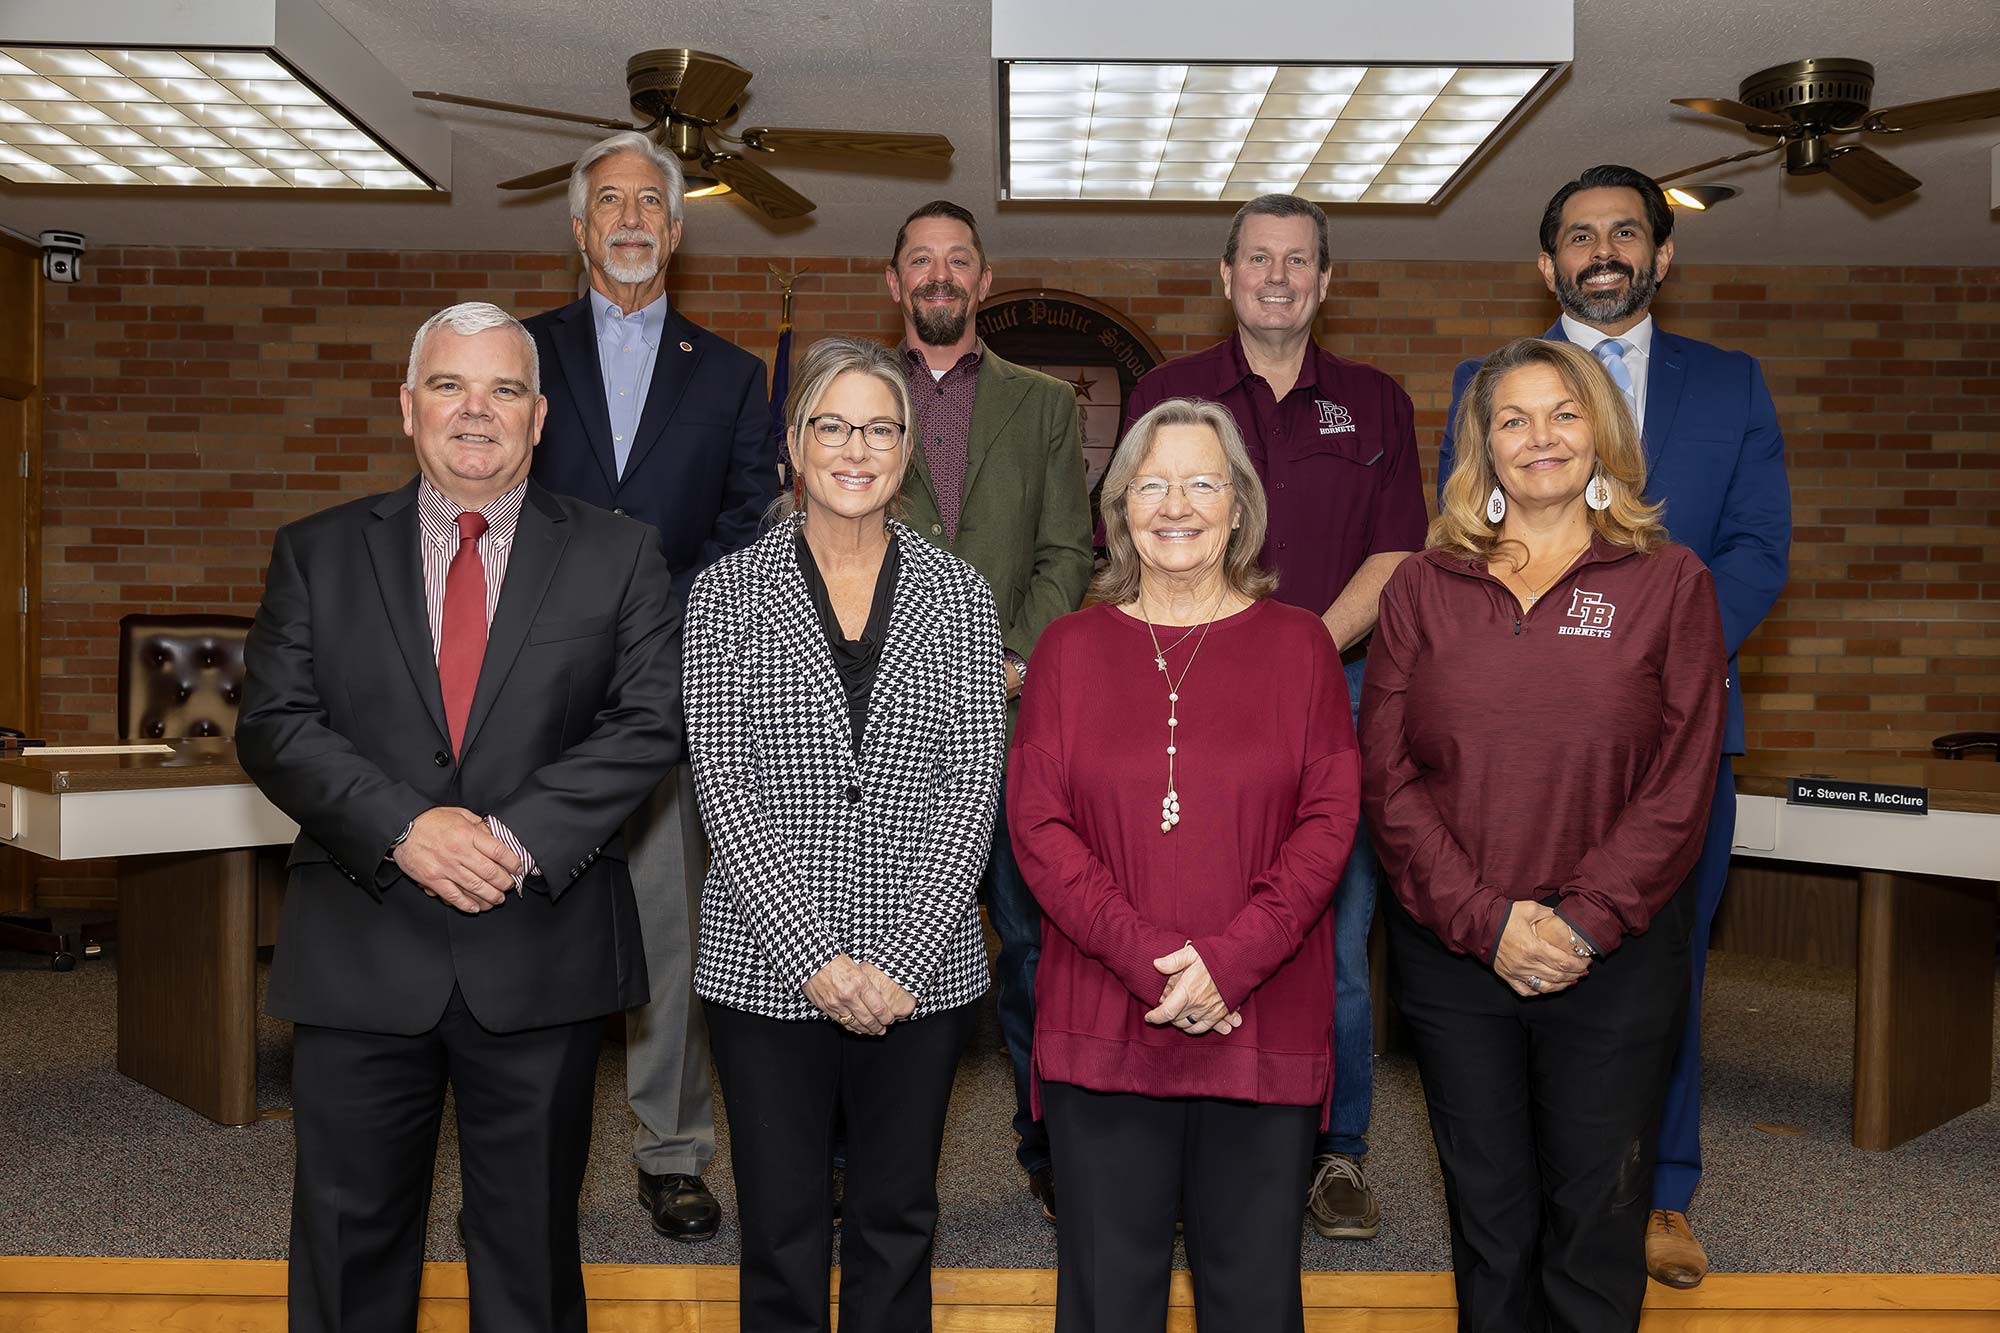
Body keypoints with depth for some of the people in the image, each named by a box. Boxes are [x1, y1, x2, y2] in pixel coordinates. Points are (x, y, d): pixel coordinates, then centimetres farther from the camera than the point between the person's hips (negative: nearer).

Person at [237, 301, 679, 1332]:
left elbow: (648, 725, -5)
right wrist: (403, 829, -16)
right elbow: (273, 726, -1)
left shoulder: (618, 557, 3)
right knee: (348, 1239, 13)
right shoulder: (316, 552, 7)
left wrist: (520, 837, -17)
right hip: (358, 951, 1)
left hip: (541, 955, -1)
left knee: (531, 1243, 14)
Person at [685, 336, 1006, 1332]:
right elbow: (723, 783, -6)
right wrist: (812, 957, -14)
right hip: (766, 968, -1)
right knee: (782, 1229, 11)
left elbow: (973, 781, -3)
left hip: (922, 971, 1)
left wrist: (903, 959, -12)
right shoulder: (728, 593, 1)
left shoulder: (956, 595, 4)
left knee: (897, 1221, 14)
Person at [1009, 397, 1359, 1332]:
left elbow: (1329, 819, -1)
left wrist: (1230, 962, -13)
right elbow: (1036, 823, -2)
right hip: (1102, 1027, 0)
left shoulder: (1297, 643, 5)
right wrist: (1146, 956, -13)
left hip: (1264, 1027, 0)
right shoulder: (1072, 647, 6)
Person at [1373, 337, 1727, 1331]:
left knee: (1596, 1221, 9)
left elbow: (1682, 781, -3)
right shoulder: (1423, 588, 5)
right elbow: (1385, 774, -1)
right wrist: (1483, 918, -11)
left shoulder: (1668, 583, 2)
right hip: (1451, 952, 1)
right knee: (1488, 1218, 13)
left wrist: (1585, 919, -13)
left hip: (1615, 956, -1)